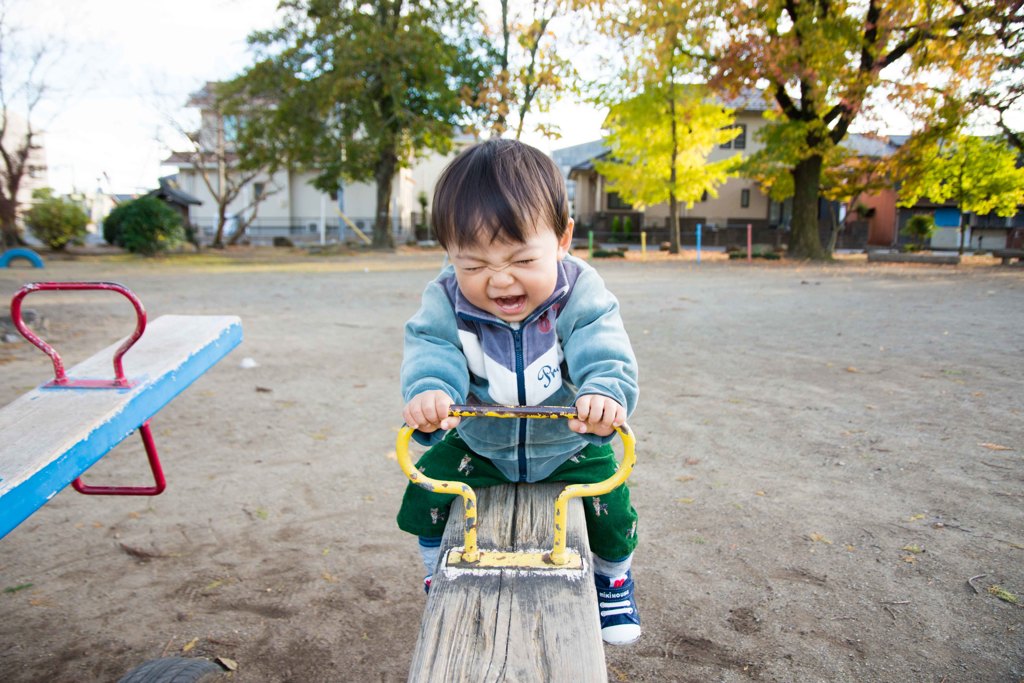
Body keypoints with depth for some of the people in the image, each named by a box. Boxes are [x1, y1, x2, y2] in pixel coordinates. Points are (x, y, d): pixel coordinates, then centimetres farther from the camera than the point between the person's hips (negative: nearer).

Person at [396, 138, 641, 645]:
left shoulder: (580, 297, -23)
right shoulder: (446, 302, -19)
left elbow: (606, 357, -33)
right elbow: (430, 353, -31)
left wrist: (606, 394, -57)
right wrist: (428, 393, -54)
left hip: (568, 449, -1)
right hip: (478, 446, 1)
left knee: (611, 506, -7)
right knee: (427, 494, -10)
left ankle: (612, 578, 30)